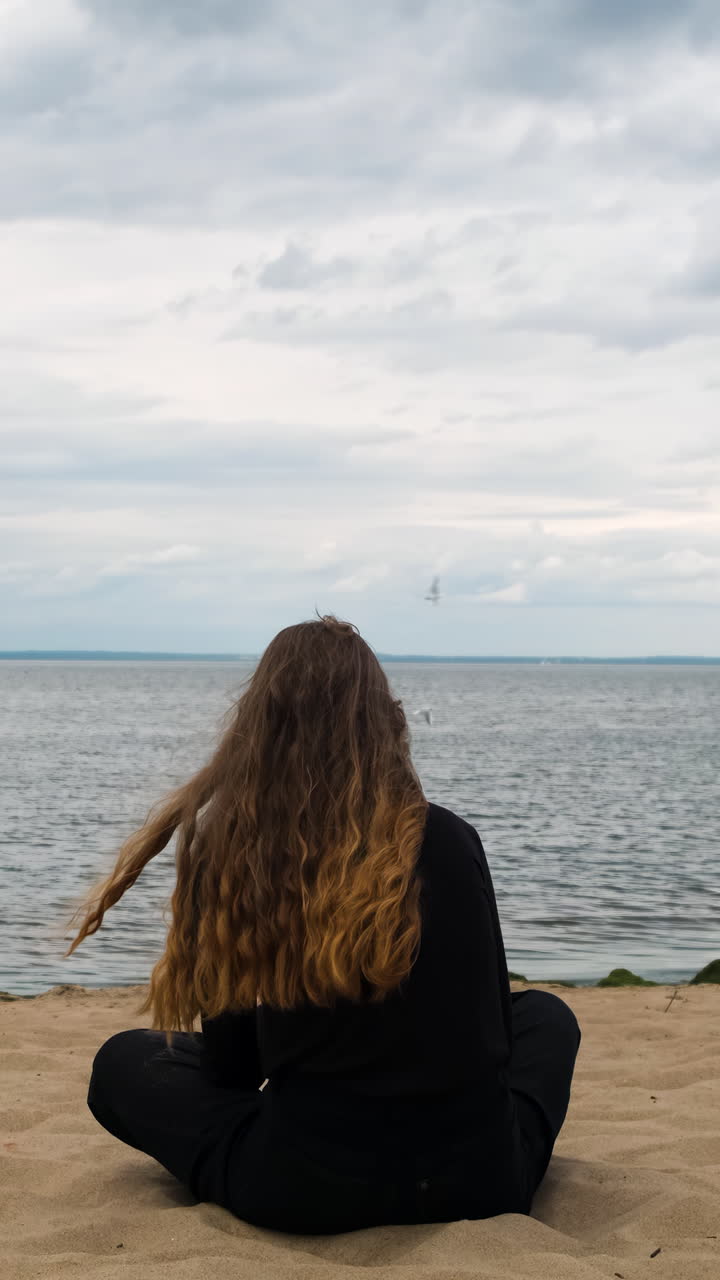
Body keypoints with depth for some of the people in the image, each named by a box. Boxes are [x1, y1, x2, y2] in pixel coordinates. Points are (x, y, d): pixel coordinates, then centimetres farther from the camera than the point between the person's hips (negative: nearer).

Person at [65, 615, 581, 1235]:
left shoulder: (224, 852, -4)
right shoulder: (449, 842, -3)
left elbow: (230, 1066, 6)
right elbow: (489, 1028, 10)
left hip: (300, 1194, -2)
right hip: (476, 1183, 2)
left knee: (125, 1063, 23)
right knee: (546, 1015, 33)